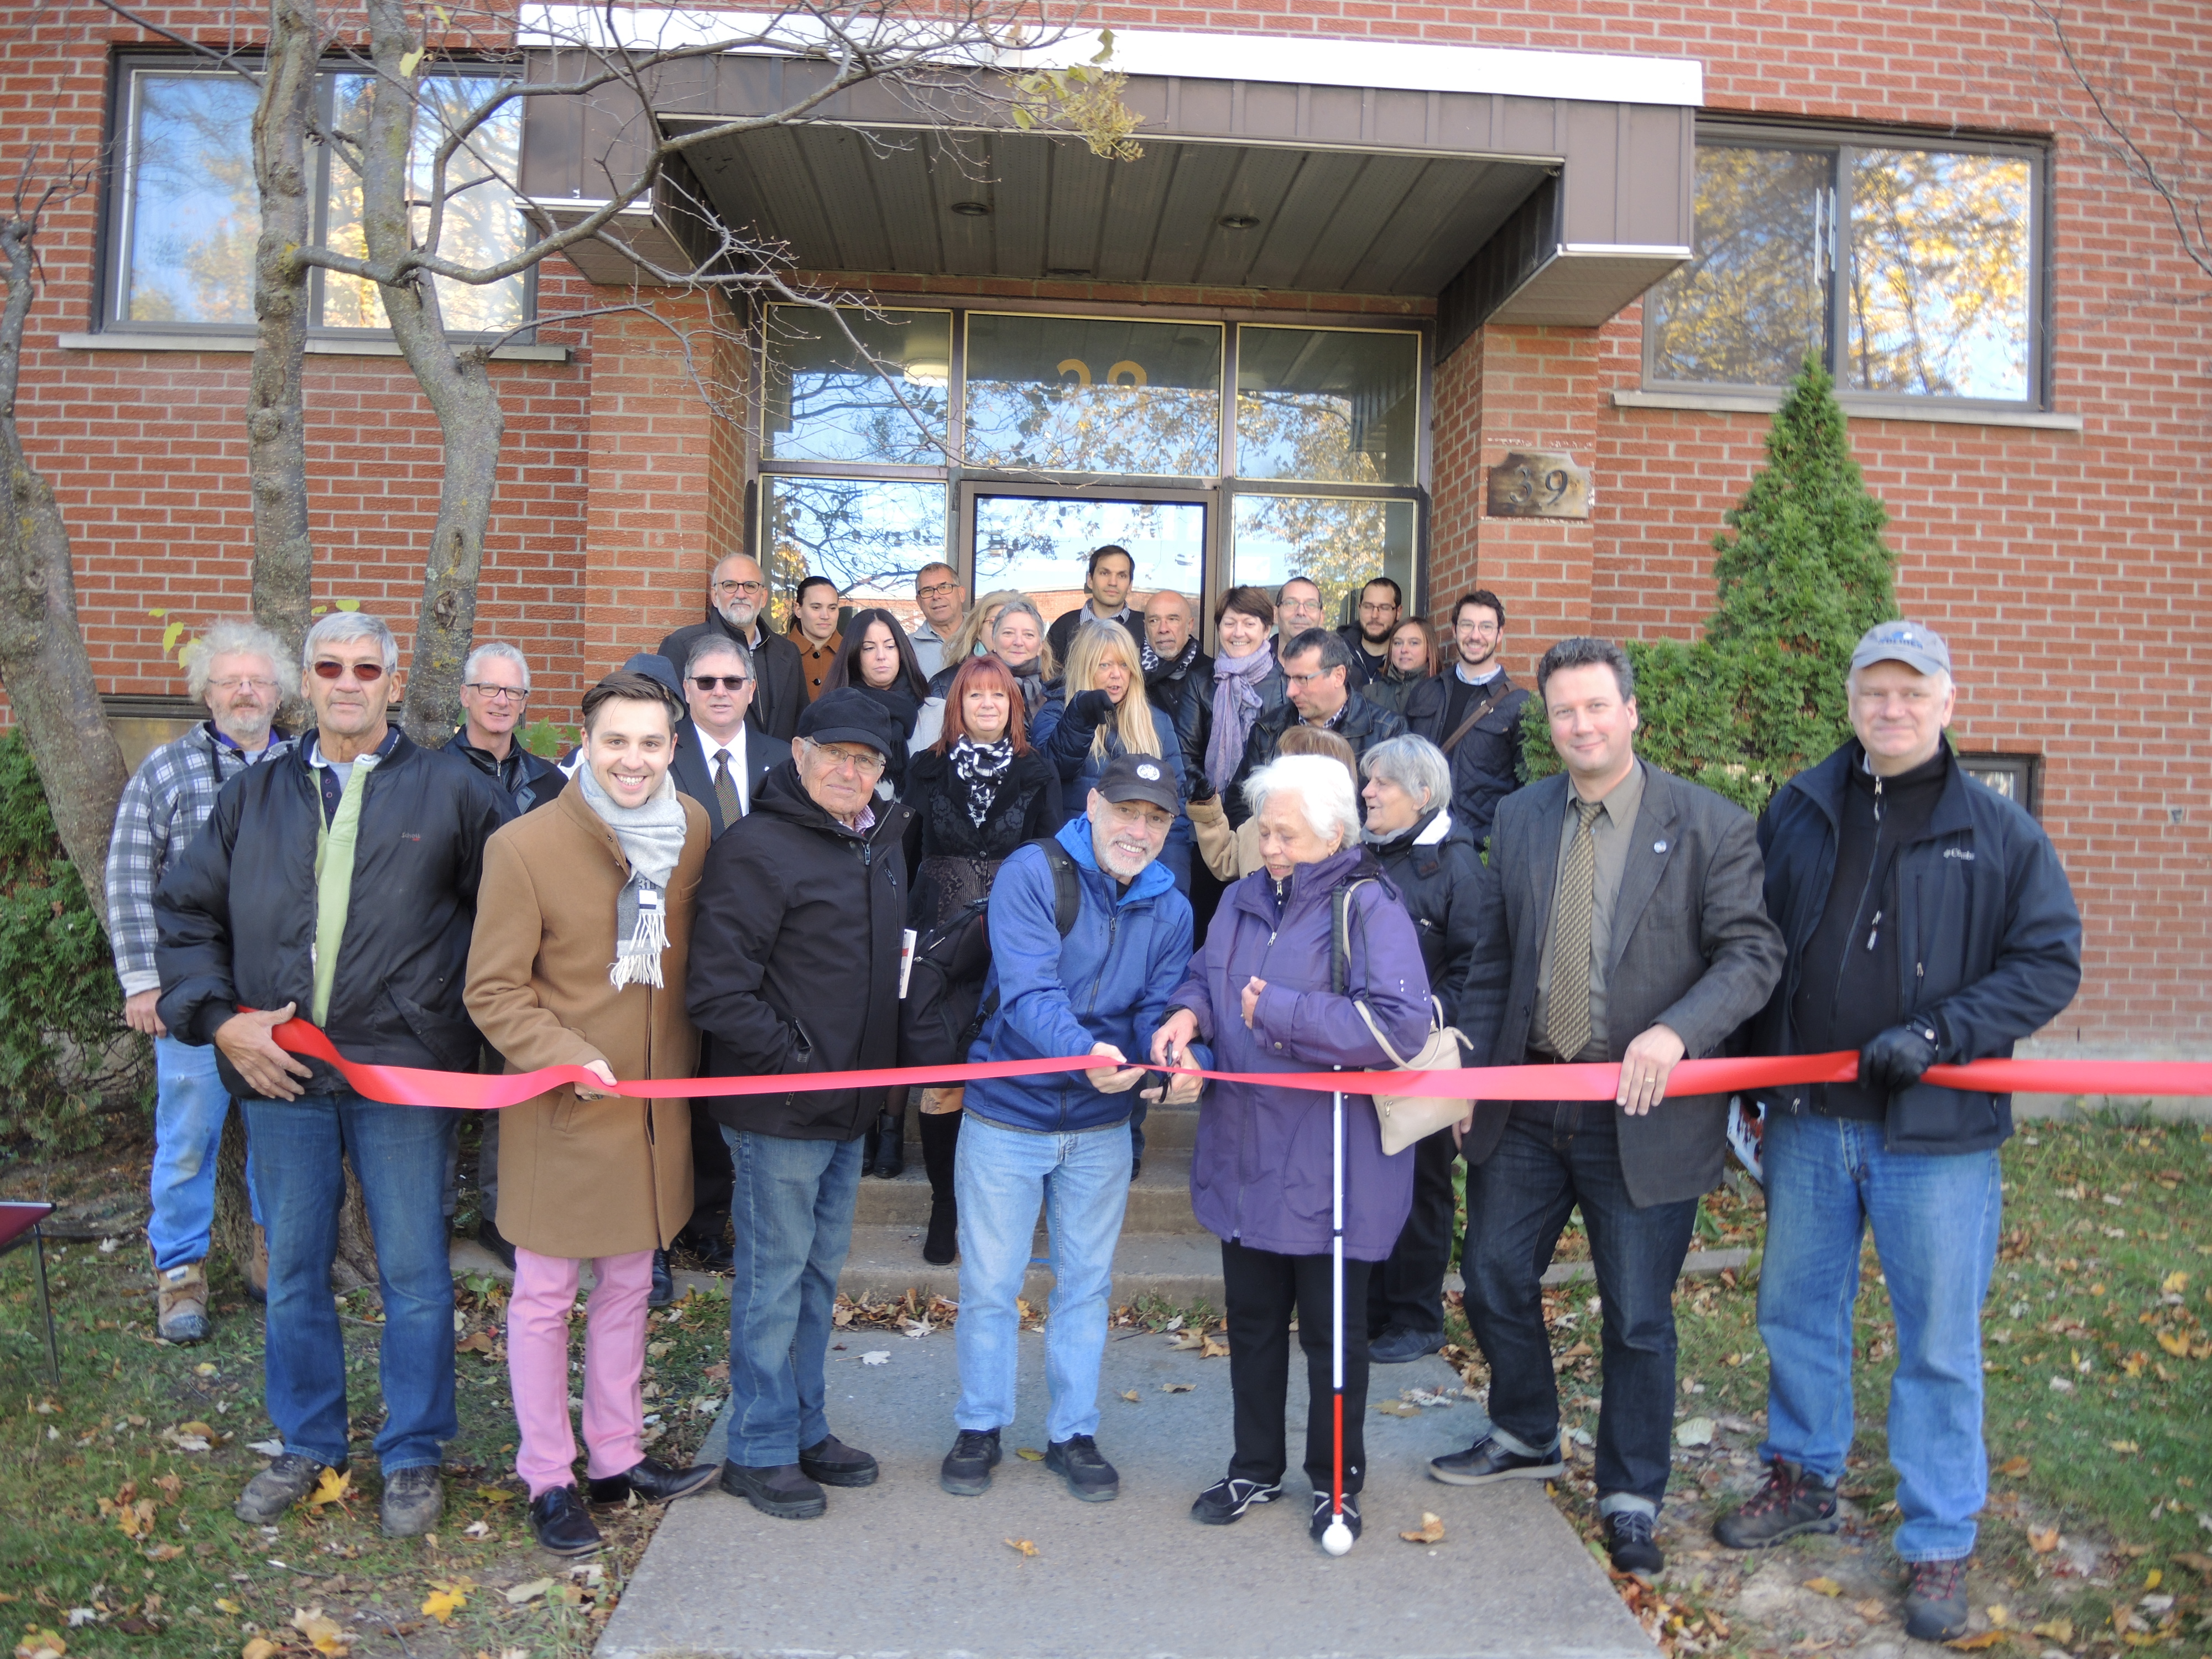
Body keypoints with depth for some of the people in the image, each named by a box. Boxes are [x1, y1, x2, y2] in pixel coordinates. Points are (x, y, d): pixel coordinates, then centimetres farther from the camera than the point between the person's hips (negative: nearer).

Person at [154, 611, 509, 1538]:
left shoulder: (452, 791, 0)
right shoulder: (255, 794, 10)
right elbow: (185, 913, 11)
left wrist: (470, 1013, -6)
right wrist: (217, 1019, -2)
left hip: (403, 1072, -3)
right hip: (278, 1071, 3)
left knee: (413, 1275, 6)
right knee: (293, 1273, 15)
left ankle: (413, 1457, 23)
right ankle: (307, 1446, 34)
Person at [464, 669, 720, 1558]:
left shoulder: (693, 829, -2)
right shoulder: (524, 846, -17)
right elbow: (493, 992, -11)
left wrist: (687, 1060, 8)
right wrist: (566, 1056, -22)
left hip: (657, 1104, 5)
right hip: (562, 1111, -5)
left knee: (628, 1287, 18)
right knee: (545, 1299, 9)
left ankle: (618, 1456, 35)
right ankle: (548, 1478, 26)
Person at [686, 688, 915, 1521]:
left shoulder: (881, 844, 11)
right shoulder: (756, 849, -15)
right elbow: (720, 994, -19)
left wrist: (881, 1073, 12)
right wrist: (797, 1066, -16)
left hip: (852, 1107, 8)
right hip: (780, 1111, -8)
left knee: (821, 1272, 18)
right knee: (775, 1278, 3)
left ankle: (805, 1428, 32)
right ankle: (760, 1450, 19)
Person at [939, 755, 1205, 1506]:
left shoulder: (1170, 910, 0)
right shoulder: (1032, 875, -16)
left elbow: (1159, 1012, -6)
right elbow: (1027, 991, -27)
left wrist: (1181, 1064, -28)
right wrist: (1083, 1051, -45)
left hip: (1102, 1130, 4)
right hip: (1006, 1116, -3)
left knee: (1087, 1283, 15)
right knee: (989, 1283, 9)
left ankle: (1073, 1433, 31)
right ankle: (979, 1427, 29)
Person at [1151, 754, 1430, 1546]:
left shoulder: (1368, 909, -16)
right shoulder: (1245, 898, 5)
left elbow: (1401, 1024, -27)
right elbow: (1206, 974, 18)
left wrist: (1278, 1012, -25)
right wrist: (1189, 1012, -6)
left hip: (1330, 1167, -6)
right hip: (1245, 1156, 6)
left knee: (1332, 1329, 11)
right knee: (1252, 1321, 19)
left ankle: (1336, 1481, 31)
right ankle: (1255, 1470, 37)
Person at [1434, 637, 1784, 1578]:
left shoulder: (1709, 826, -7)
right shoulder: (1519, 819, 6)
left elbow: (1752, 953, -11)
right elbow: (1492, 960, 10)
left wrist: (1676, 1031, -27)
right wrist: (1471, 1069, 5)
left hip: (1643, 1112, -4)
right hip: (1525, 1102, 4)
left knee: (1638, 1316, 8)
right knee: (1494, 1278, 15)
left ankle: (1631, 1498, 29)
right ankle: (1525, 1438, 42)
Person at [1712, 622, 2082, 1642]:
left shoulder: (2000, 834, -2)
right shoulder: (1795, 812, 6)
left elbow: (2049, 963, -4)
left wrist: (1938, 1033, -18)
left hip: (1935, 1133, -3)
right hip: (1807, 1123, 3)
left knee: (1940, 1343, 6)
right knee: (1795, 1312, 16)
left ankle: (1938, 1547, 23)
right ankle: (1803, 1480, 37)